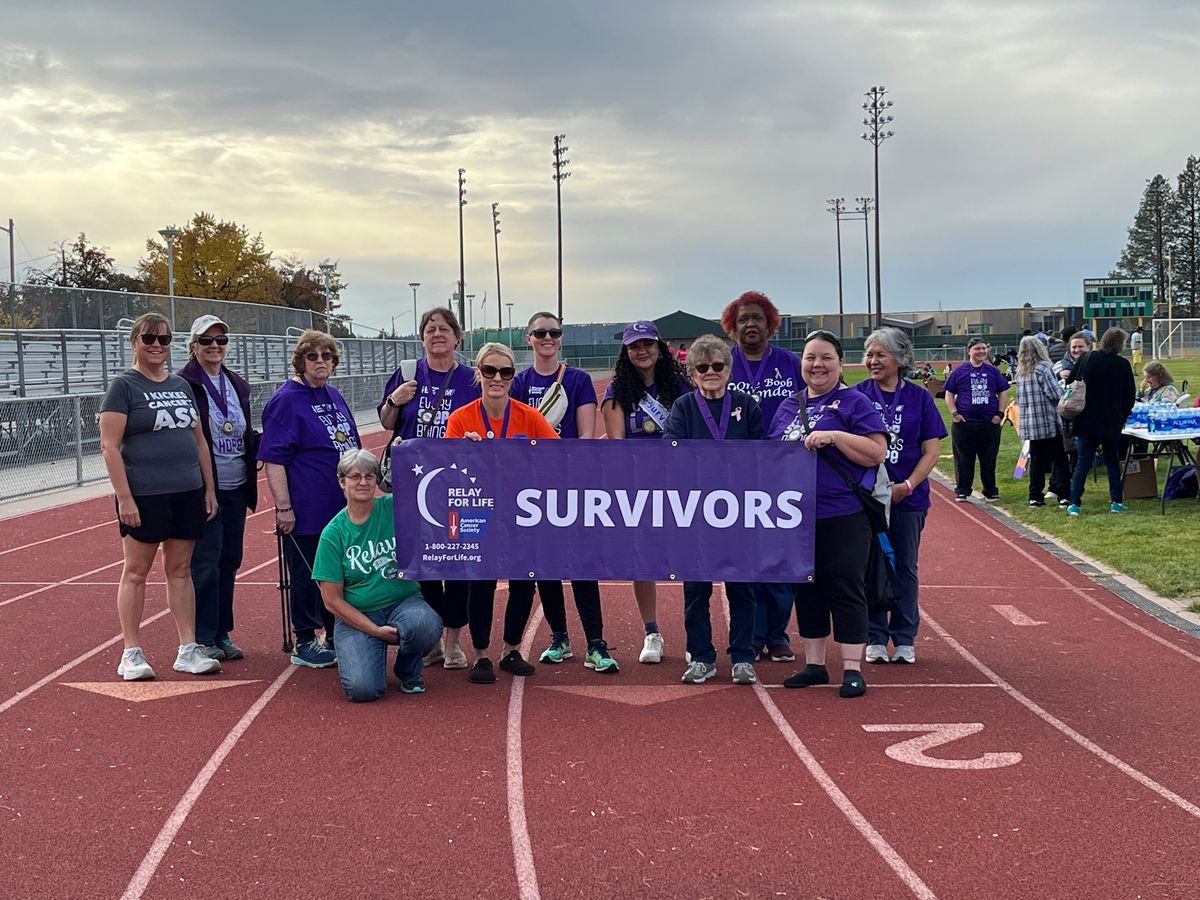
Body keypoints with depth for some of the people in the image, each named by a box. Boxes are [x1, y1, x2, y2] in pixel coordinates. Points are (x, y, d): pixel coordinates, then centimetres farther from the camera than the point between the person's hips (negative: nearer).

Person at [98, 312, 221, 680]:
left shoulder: (181, 386, 13)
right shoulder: (124, 386, -5)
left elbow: (199, 440, 17)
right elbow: (109, 446, -11)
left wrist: (209, 488, 11)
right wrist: (124, 498, -17)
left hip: (188, 493, 6)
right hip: (144, 495, -6)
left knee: (180, 570, 9)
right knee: (135, 571, 3)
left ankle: (188, 650, 14)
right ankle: (131, 653, 9)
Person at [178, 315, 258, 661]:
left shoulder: (237, 384, 13)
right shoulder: (183, 384, -8)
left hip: (236, 488, 7)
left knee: (229, 561, 11)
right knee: (206, 564, -3)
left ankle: (222, 634, 21)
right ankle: (203, 639, 6)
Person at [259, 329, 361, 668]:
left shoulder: (333, 396, 12)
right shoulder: (285, 400, -10)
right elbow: (273, 458, -15)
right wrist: (283, 508, -19)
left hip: (343, 507, 8)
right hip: (306, 511, -7)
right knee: (308, 576, 1)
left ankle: (335, 638, 26)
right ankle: (304, 644, 13)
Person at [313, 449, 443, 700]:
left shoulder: (396, 508, -2)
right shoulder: (333, 533, -4)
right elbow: (332, 600, -3)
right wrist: (375, 630, -11)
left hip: (404, 603, 1)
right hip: (355, 616, -1)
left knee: (426, 625, -35)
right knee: (363, 689, -24)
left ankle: (409, 672, 2)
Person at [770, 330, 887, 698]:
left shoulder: (854, 403, -4)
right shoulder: (788, 407, 14)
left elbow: (877, 452, -12)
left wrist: (834, 436, -20)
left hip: (843, 517, -6)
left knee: (845, 589, -3)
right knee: (807, 589, 12)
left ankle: (853, 670, 4)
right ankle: (813, 664, 22)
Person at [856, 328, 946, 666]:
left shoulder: (918, 397, 1)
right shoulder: (858, 395, 0)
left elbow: (932, 450, 0)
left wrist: (906, 486, -12)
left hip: (908, 497, 1)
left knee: (905, 567, 9)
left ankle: (904, 639, 18)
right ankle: (875, 638, 15)